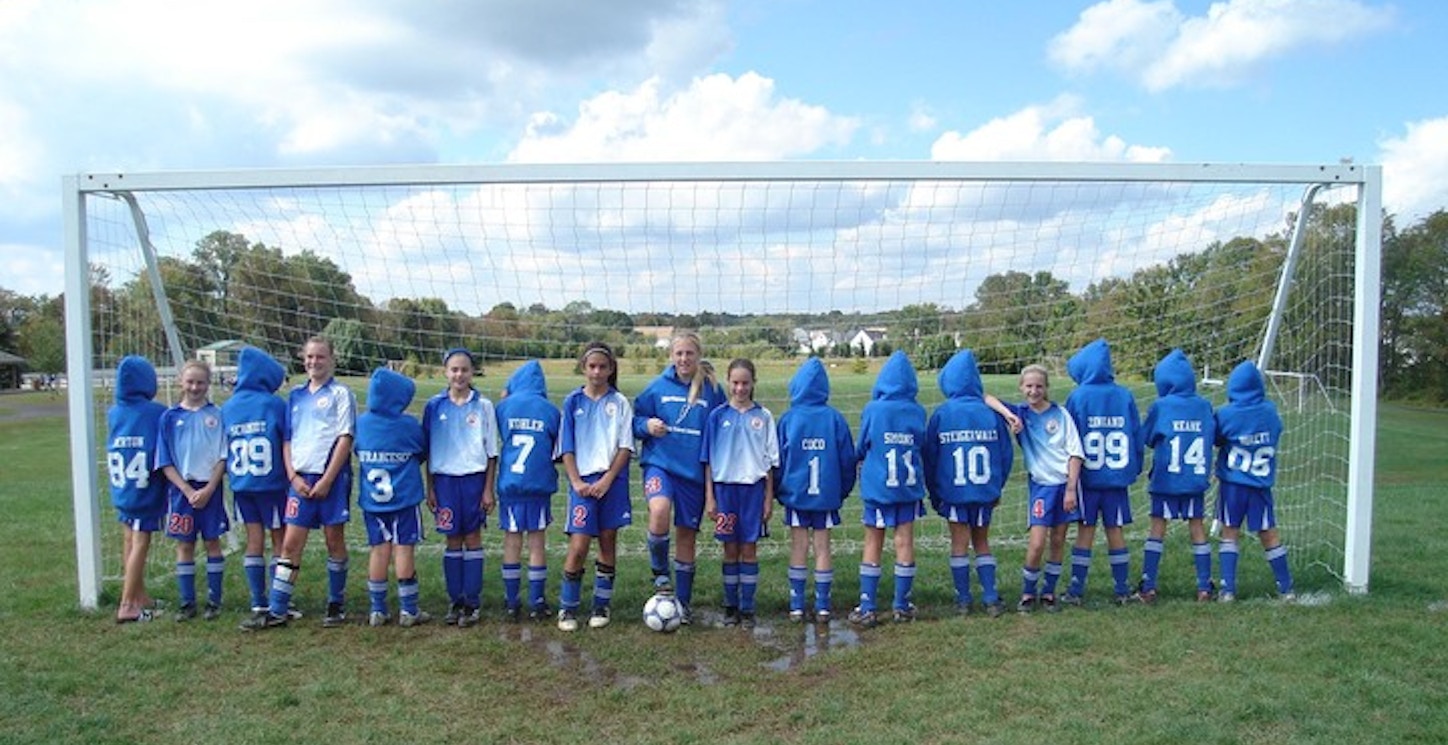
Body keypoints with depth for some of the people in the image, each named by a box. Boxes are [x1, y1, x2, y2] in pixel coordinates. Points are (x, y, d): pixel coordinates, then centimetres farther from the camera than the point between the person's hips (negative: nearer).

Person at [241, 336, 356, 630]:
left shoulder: (341, 393, -1)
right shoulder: (296, 395, 13)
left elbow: (345, 438, -8)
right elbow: (286, 439, 13)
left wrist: (326, 480, -13)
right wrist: (293, 476, 0)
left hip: (331, 477, -4)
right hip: (300, 478, 4)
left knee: (334, 540, 6)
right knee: (290, 544, 4)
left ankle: (337, 605, 19)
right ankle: (276, 611, 9)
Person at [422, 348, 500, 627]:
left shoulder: (483, 406, -1)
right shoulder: (434, 406, 2)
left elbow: (492, 451, 2)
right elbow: (428, 450, 6)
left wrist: (489, 489, -2)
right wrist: (430, 489, 3)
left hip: (474, 478, -1)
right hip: (445, 479, 1)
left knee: (473, 539, 3)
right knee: (452, 541, 7)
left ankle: (472, 602, 11)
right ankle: (455, 601, 16)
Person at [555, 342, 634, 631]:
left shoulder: (620, 403, 3)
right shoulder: (573, 402, 5)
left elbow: (625, 447, -1)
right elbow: (566, 448, 3)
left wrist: (607, 480, -10)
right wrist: (576, 482, -7)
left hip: (612, 481, 1)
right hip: (583, 481, -1)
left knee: (608, 542, 7)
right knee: (578, 546, -8)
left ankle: (601, 606, 19)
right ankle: (567, 608, 7)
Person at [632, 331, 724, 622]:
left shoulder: (712, 390, 1)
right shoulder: (657, 387, 1)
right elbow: (636, 419, 9)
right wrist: (647, 425, -13)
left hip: (695, 470, 1)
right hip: (660, 463, -1)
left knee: (687, 534, 8)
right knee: (659, 511, -29)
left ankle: (683, 602, 23)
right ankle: (660, 572, -3)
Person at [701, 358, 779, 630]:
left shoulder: (763, 416, 2)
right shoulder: (718, 415, 2)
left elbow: (770, 460, 4)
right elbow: (708, 459, 3)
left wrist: (769, 497, 1)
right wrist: (709, 497, -1)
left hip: (753, 488, 0)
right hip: (725, 487, 0)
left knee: (749, 549, 4)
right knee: (730, 549, 7)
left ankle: (747, 609, 13)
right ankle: (731, 607, 18)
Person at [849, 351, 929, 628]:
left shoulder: (872, 410, -11)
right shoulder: (918, 412, -5)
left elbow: (860, 449, 0)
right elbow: (921, 445, 9)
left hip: (877, 487, -2)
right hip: (909, 486, 2)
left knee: (873, 545, 7)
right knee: (904, 543, 10)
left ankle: (867, 608, 6)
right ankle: (902, 606, 18)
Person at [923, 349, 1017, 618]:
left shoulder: (941, 414, -8)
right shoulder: (991, 410, -4)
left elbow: (929, 455, -3)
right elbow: (1006, 453, 2)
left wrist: (933, 492, 9)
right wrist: (997, 487, 15)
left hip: (953, 491, -2)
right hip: (986, 491, 2)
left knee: (959, 544, 10)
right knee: (982, 543, 16)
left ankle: (963, 600, 14)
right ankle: (991, 598, 13)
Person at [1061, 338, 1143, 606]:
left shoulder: (1078, 397, -9)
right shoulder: (1125, 396, 0)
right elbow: (1137, 437, 4)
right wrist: (1135, 469, 14)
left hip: (1087, 476, -2)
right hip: (1117, 476, 3)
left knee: (1085, 531, 4)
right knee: (1115, 531, 11)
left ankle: (1076, 591, 7)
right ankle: (1123, 591, 17)